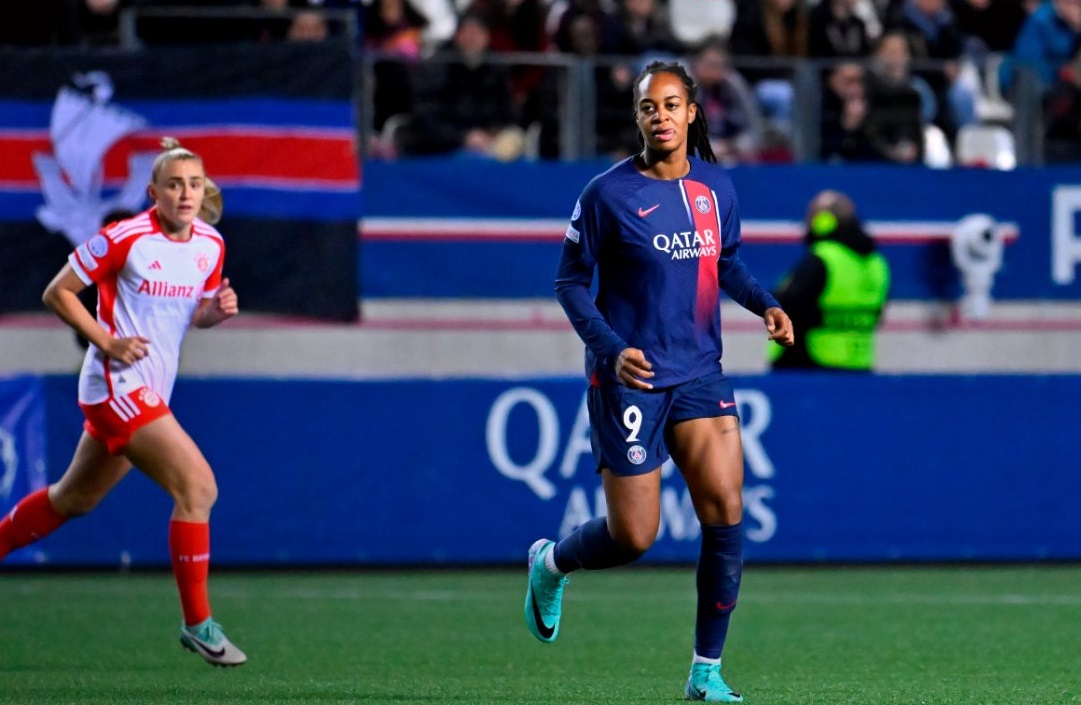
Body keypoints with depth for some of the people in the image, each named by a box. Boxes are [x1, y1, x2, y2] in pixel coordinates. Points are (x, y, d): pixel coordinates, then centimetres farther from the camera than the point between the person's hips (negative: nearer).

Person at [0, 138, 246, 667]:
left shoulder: (211, 246, 4)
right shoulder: (125, 238, -15)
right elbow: (57, 293, -8)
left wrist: (217, 310, -5)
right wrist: (108, 341, -17)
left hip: (150, 392, 8)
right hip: (118, 383, -8)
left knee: (75, 498, 20)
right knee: (198, 486, -16)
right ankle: (197, 623, -8)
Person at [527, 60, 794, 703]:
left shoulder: (716, 187, 5)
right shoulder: (609, 194, -8)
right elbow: (571, 283, -3)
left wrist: (765, 305, 2)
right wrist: (609, 349, -17)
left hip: (700, 373, 4)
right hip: (629, 378, -4)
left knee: (726, 512, -10)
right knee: (634, 537, -3)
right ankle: (551, 564, 33)